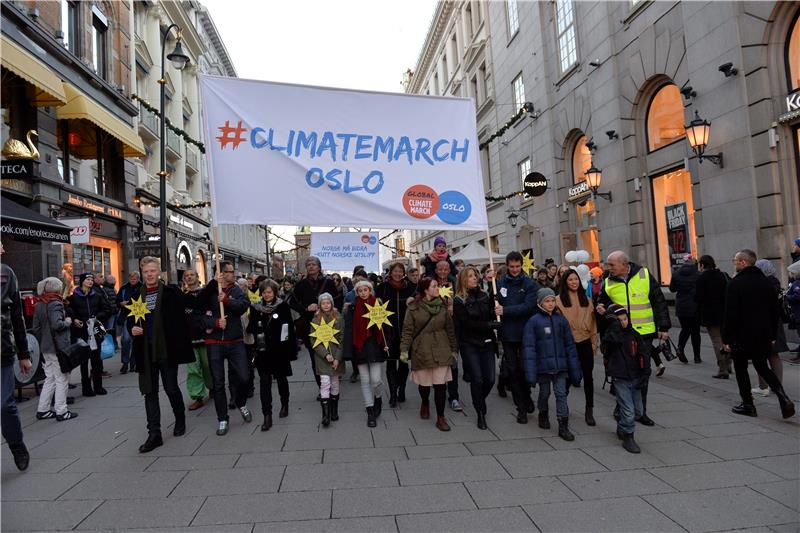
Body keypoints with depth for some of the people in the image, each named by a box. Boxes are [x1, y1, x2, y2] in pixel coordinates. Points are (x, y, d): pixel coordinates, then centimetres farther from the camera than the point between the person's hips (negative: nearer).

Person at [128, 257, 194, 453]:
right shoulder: (136, 296, 8)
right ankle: (154, 434, 12)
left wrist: (183, 346, -12)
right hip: (146, 352, 4)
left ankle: (180, 419, 31)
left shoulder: (171, 292, -4)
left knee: (171, 388, 6)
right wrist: (132, 329, -8)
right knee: (150, 392, 6)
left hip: (167, 350, -3)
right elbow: (130, 321, 16)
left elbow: (181, 319, -6)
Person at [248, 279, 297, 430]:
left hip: (280, 350, -1)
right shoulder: (255, 308, 2)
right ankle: (267, 416, -2)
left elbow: (290, 328, -6)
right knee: (264, 382, -4)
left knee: (281, 379, 14)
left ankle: (284, 405, 37)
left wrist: (292, 350, -8)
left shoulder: (283, 307, -6)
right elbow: (251, 328, 12)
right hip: (263, 351, 2)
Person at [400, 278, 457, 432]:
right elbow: (407, 330, -4)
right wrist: (404, 350, -10)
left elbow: (450, 328, 10)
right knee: (424, 383, 8)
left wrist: (454, 349, 10)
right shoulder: (413, 307, -4)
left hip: (441, 351, 2)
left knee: (440, 384, -4)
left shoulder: (442, 306, 4)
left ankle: (440, 418, 9)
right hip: (421, 351, -2)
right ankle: (425, 403, 41)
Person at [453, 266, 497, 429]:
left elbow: (493, 315, 10)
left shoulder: (485, 295, 8)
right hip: (470, 344, -4)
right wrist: (489, 325, -14)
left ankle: (479, 402, 32)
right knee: (477, 379, -4)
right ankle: (480, 413, 14)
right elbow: (466, 323, -12)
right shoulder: (459, 300, -5)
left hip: (487, 342, 4)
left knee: (490, 379, 2)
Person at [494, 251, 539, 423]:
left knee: (525, 369, 8)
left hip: (526, 333, -2)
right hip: (507, 333, 2)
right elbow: (493, 303, 4)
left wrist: (505, 310, -20)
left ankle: (525, 399, 32)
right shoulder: (500, 283, 3)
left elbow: (528, 306, -16)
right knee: (512, 370, 6)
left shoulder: (531, 284, -4)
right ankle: (522, 406, 18)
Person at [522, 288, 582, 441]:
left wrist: (574, 369, 6)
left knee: (561, 393, 1)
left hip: (560, 365, 2)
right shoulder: (534, 321, -7)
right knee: (544, 393, 13)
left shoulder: (561, 320, 3)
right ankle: (543, 414, 38)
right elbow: (528, 346, -8)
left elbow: (569, 344, 8)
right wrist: (530, 371, -14)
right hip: (543, 365, -2)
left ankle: (563, 426, 7)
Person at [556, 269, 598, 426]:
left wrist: (594, 342, 5)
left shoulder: (586, 299, 8)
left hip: (585, 342, 3)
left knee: (588, 376, 4)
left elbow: (592, 322, 10)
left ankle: (589, 410, 13)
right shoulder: (559, 299, -3)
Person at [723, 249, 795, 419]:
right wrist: (772, 335, 18)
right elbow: (774, 311, 12)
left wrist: (726, 338, -12)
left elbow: (730, 314, -18)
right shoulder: (766, 282, 7)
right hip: (763, 336, 6)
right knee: (762, 367, 17)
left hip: (741, 335, -6)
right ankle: (784, 399, 1)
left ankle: (748, 405, 12)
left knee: (740, 368, 8)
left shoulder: (736, 283, -15)